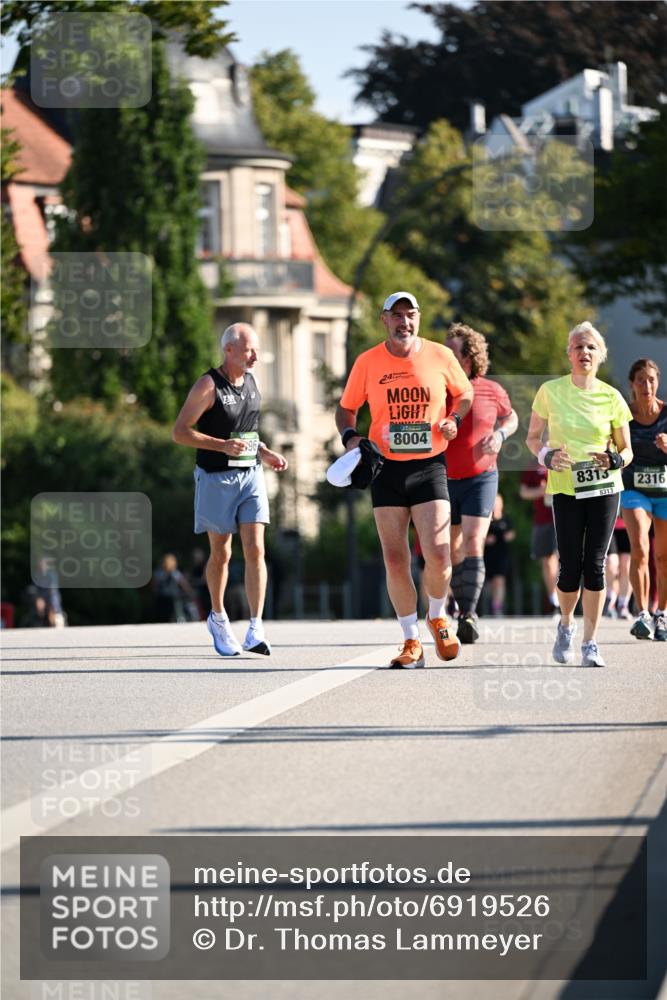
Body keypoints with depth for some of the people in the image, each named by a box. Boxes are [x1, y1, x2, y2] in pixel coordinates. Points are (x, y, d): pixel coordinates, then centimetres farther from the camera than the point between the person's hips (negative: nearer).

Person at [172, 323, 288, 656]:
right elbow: (180, 432, -13)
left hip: (251, 476, 5)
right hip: (217, 479, -5)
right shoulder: (208, 386, -11)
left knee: (255, 550, -9)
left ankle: (256, 630, -13)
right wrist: (223, 445, -24)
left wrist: (265, 453, 8)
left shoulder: (250, 381, 9)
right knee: (221, 554, 6)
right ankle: (218, 618, 28)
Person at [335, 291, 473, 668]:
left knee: (438, 555, -12)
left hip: (430, 466, -1)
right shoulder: (367, 362, 1)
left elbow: (466, 393, 17)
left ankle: (438, 618, 18)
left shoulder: (441, 356, 0)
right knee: (395, 561, -1)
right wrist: (350, 436, -6)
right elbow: (347, 408, 14)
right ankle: (412, 643, 11)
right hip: (386, 468, 1)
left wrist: (454, 419, -2)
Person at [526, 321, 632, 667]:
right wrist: (547, 455, -12)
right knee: (571, 566, -4)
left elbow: (626, 450, 8)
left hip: (604, 488, 1)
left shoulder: (611, 398, 1)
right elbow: (533, 437, 9)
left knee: (595, 564, -4)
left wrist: (616, 460, -15)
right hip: (566, 488, 0)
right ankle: (566, 625, 25)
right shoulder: (550, 391, 0)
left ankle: (590, 643, 3)